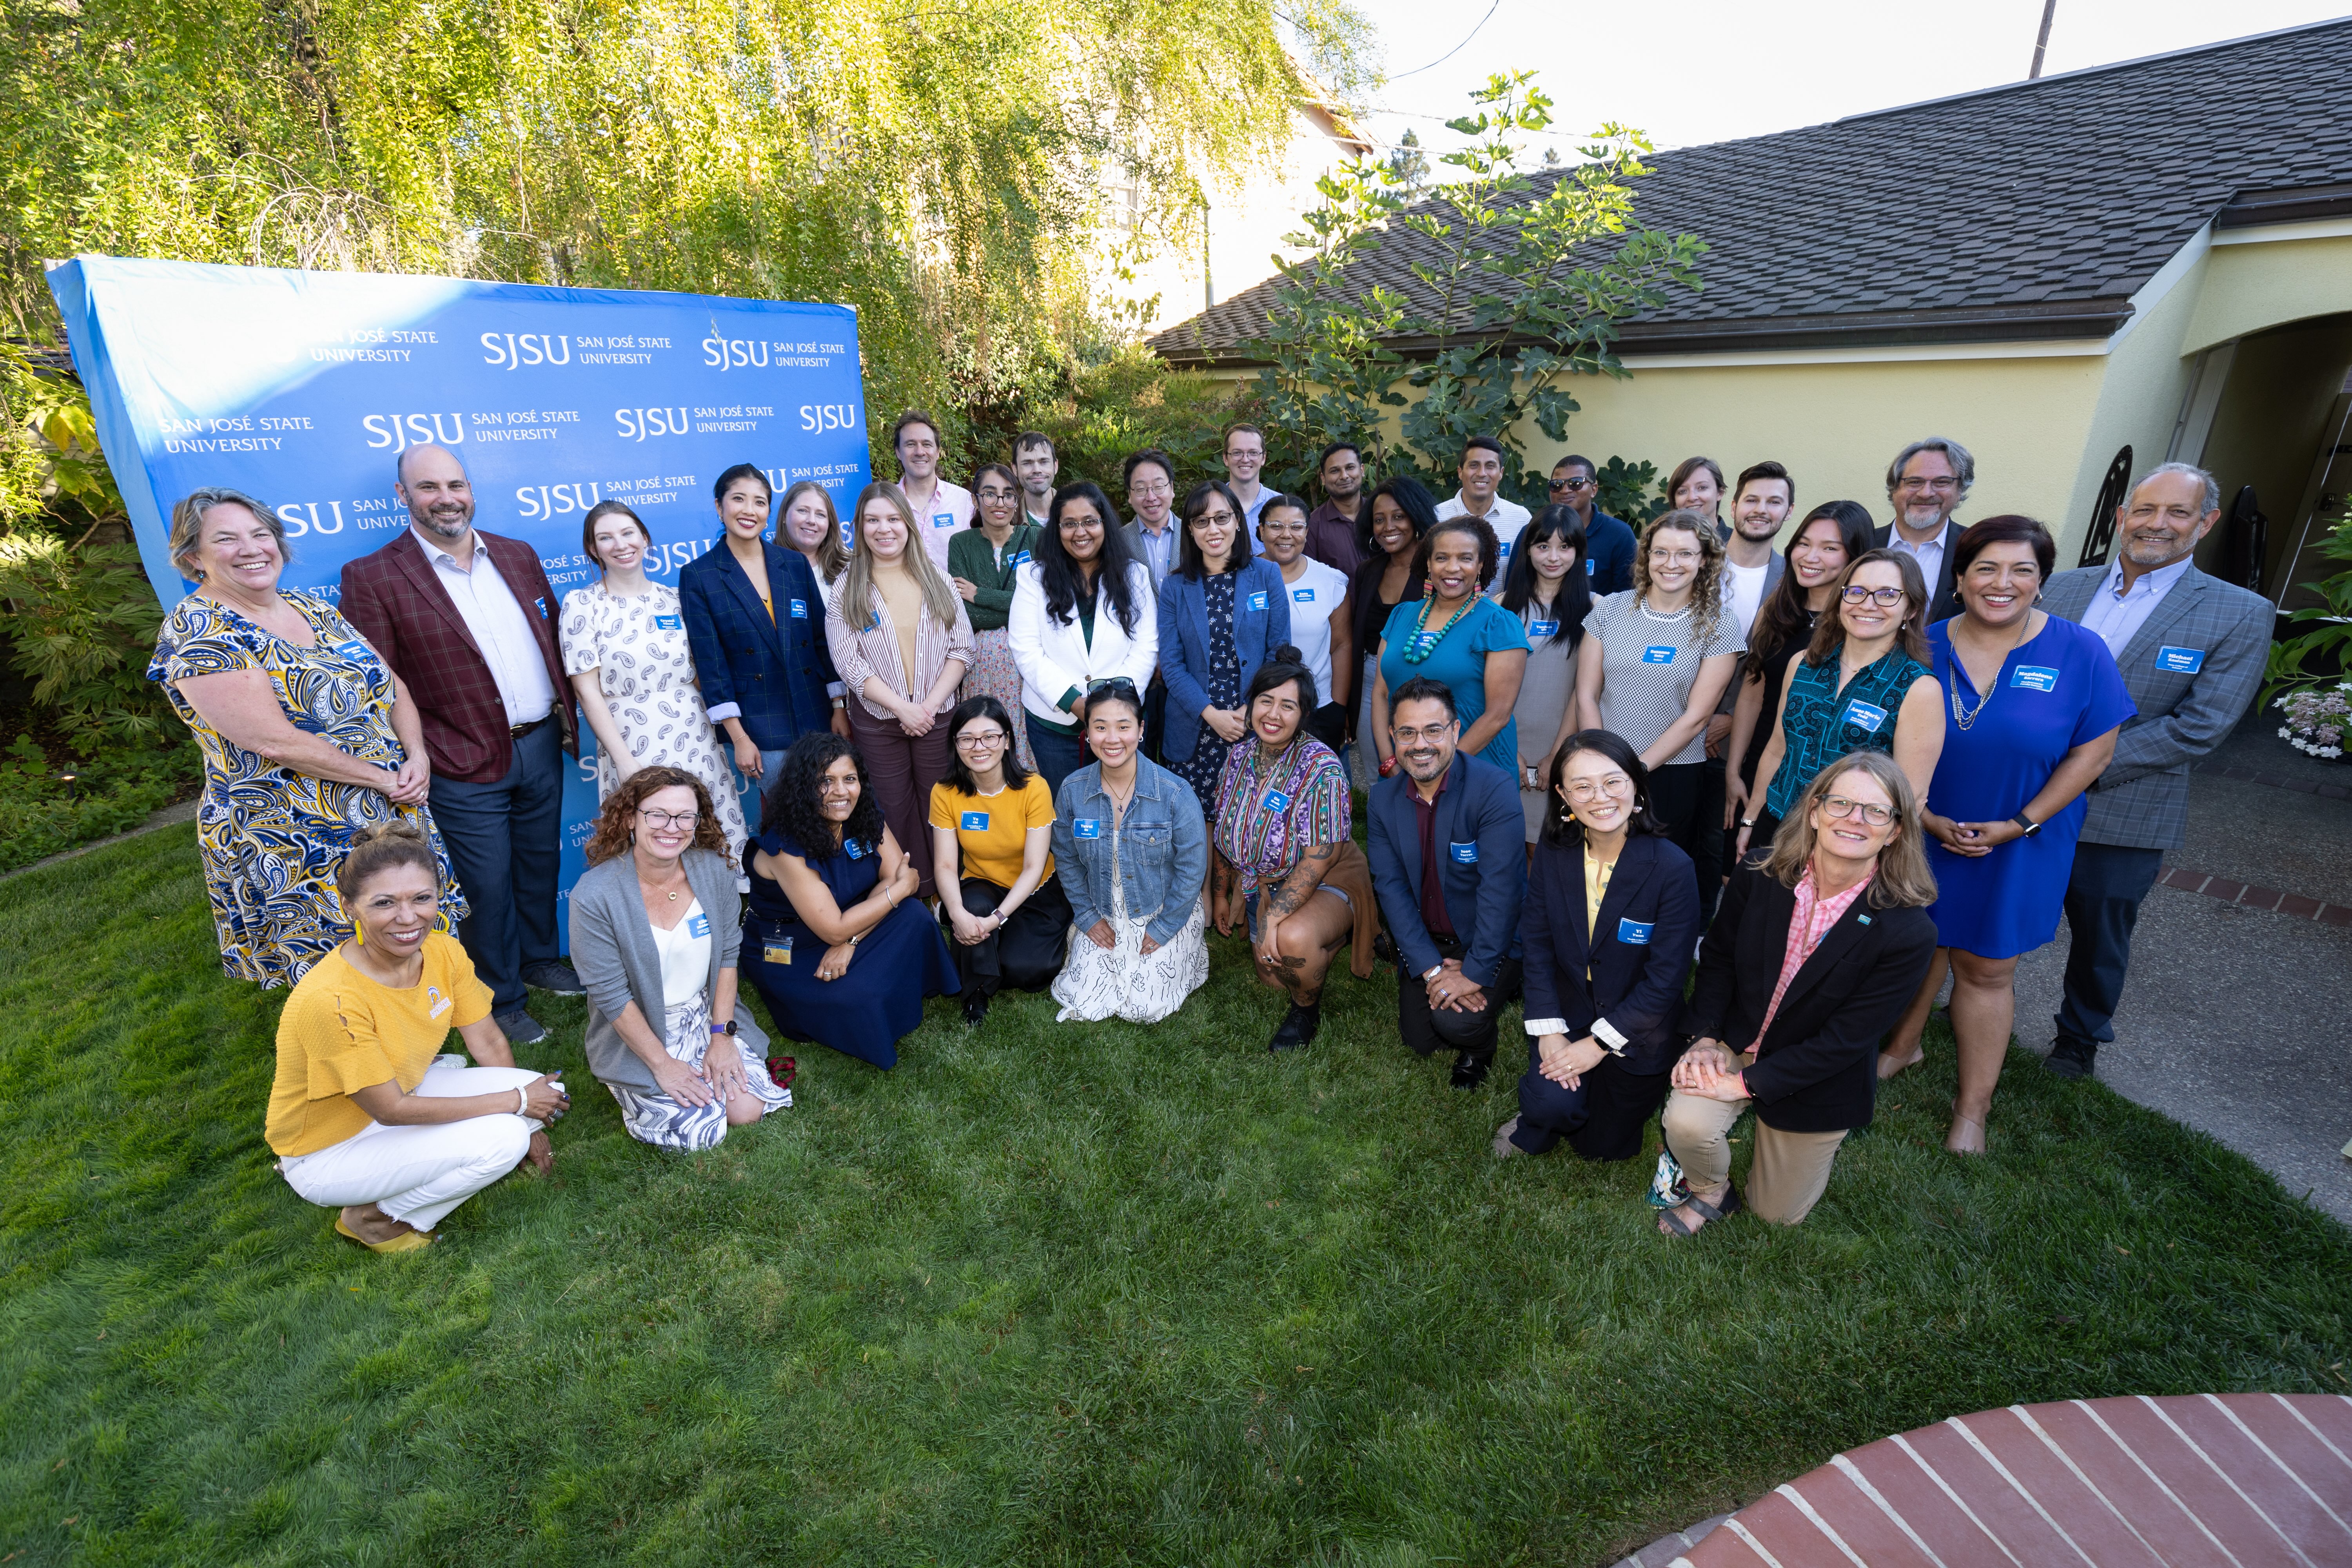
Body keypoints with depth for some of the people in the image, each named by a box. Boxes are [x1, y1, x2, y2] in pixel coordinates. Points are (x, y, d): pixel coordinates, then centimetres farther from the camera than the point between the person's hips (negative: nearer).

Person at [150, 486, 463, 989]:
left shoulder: (315, 609, 9)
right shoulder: (195, 631, -13)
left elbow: (393, 687, 11)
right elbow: (276, 742, -21)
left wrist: (417, 756, -7)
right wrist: (383, 779, -16)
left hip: (395, 816, 7)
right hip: (294, 848, -6)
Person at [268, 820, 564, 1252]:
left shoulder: (443, 951, -14)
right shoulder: (330, 999, -33)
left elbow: (490, 1043, -2)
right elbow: (391, 1109, -25)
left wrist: (529, 1122, -1)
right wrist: (517, 1102, -21)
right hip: (327, 1150, -6)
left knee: (541, 1089, -13)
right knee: (500, 1141, -26)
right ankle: (374, 1218, 0)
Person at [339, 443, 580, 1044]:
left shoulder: (518, 556, 7)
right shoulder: (373, 578, -9)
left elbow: (552, 640, 13)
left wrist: (567, 716, 8)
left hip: (542, 746, 5)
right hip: (465, 768, -5)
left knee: (541, 864, 20)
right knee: (487, 887, 8)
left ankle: (540, 960, 41)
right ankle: (502, 1000, 26)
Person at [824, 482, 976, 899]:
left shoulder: (937, 580, 5)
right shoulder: (845, 590, 0)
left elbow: (961, 648, 0)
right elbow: (849, 662, -7)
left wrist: (931, 704, -12)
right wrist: (903, 708, -16)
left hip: (937, 717, 1)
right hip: (877, 721, -1)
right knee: (895, 813, 8)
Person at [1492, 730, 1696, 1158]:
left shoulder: (1672, 869, -21)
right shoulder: (1551, 856, -10)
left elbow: (1665, 978, -18)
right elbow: (1537, 946, -5)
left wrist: (1599, 1044, -17)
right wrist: (1548, 1031, -14)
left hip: (1637, 1031, -1)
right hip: (1568, 1013, 2)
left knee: (1603, 1145, 11)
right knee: (1552, 1104, -22)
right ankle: (1537, 1125, 14)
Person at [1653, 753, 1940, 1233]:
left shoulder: (1909, 931, -23)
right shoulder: (1760, 877, -15)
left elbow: (1847, 1040, -21)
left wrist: (1747, 1083, -21)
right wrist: (1705, 1039, -14)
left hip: (1815, 1081, -1)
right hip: (1735, 1043, 1)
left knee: (1775, 1213, 14)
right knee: (1687, 1120, -28)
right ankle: (1712, 1193, 8)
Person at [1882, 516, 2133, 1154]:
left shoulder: (2079, 652, -9)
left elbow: (2094, 751, -7)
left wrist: (2020, 824, -14)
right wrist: (1921, 816, -12)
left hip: (2018, 845, -1)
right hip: (1921, 837, 1)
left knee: (1987, 968, 8)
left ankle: (1974, 1105, 23)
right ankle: (1903, 1045, 40)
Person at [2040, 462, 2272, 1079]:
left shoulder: (2240, 616, -6)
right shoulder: (2062, 587, 4)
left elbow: (2199, 728, -13)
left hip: (2120, 816, -2)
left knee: (2101, 942, 16)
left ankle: (2080, 1038, 38)